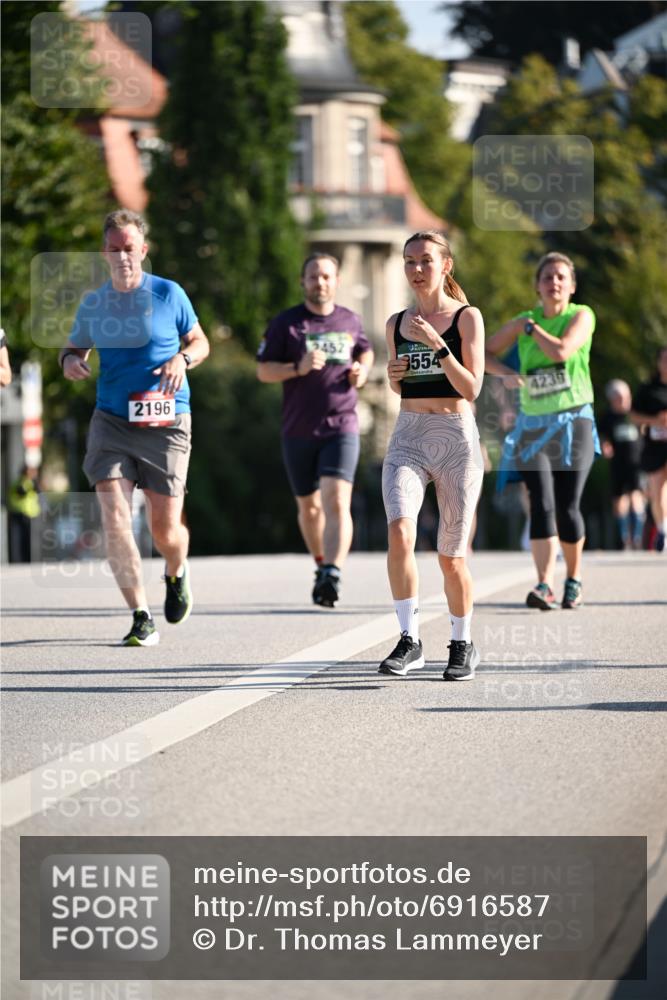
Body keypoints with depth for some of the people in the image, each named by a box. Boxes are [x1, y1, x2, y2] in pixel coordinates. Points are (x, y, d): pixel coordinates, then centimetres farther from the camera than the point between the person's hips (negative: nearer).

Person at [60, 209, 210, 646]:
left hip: (166, 423, -2)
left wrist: (183, 358, -13)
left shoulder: (168, 294, -1)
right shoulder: (92, 303, 6)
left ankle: (177, 573, 38)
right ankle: (142, 618, -10)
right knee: (114, 516, -15)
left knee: (166, 527, 0)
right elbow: (75, 347, 20)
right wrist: (70, 360, -4)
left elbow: (200, 341, 9)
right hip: (111, 421, 2)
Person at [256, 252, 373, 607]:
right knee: (308, 506, 12)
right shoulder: (286, 323, 1)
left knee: (336, 501, -19)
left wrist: (362, 369, 5)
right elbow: (263, 370, -1)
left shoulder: (350, 321, 9)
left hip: (341, 428, -1)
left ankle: (332, 574, -30)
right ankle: (321, 565, 34)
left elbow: (365, 350, 28)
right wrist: (299, 368, -17)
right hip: (298, 431, 1)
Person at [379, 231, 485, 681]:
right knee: (399, 531, -22)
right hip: (408, 437, 3)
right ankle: (409, 640, -17)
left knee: (451, 556, 3)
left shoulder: (467, 317, -2)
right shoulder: (397, 323, 10)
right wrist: (394, 375, 0)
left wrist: (437, 344, -19)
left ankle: (463, 644, 23)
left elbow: (471, 389, -10)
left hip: (456, 438, -3)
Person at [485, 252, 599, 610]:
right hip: (533, 425, 2)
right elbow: (484, 352, 15)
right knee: (541, 504, -11)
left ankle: (573, 580, 16)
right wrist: (506, 374, -4)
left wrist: (531, 326, -4)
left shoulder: (581, 316, -1)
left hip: (573, 423, -2)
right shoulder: (522, 322, 8)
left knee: (567, 507, -5)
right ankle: (544, 585, -19)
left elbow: (561, 351, -19)